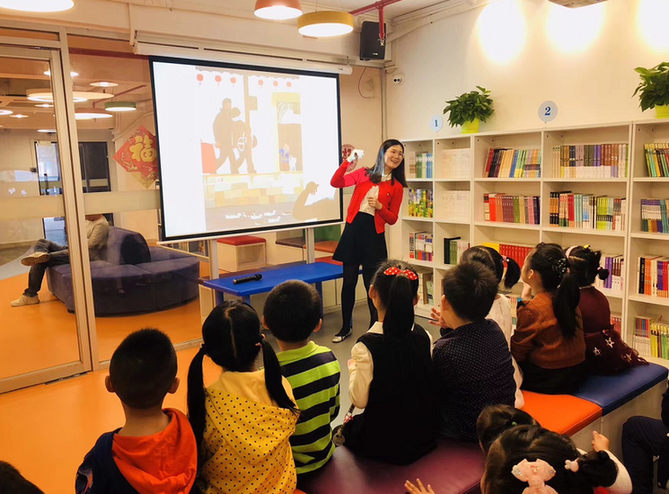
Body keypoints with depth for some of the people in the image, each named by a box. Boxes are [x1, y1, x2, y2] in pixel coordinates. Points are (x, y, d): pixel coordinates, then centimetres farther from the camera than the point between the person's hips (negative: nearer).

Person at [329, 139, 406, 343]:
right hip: (353, 229, 1)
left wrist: (380, 206, -14)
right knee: (349, 281, 7)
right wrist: (347, 161, -15)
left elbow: (392, 219, 4)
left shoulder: (396, 187, 5)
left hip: (373, 234, -1)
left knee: (372, 284, 3)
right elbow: (335, 183, -5)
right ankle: (346, 327, 22)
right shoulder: (363, 174, 6)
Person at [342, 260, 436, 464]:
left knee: (345, 429, 24)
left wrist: (353, 367, 0)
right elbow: (428, 384, 3)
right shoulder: (424, 337, -10)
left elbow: (359, 400, -16)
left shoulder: (366, 346, -24)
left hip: (384, 442, -5)